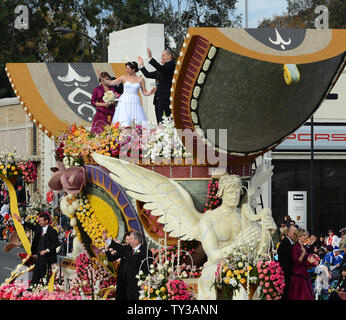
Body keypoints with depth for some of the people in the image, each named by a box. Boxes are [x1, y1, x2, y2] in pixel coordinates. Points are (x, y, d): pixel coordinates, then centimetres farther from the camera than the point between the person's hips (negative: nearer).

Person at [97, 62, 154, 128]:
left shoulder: (140, 79, 6)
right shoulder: (124, 78, 6)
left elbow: (144, 92, 10)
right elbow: (111, 83, 7)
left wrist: (150, 93, -10)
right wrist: (101, 78, -1)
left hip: (135, 102, 0)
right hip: (125, 101, 0)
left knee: (137, 123, -9)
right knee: (124, 122, -12)